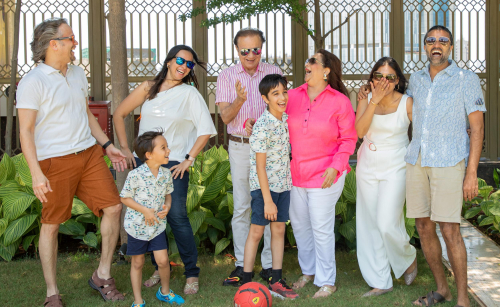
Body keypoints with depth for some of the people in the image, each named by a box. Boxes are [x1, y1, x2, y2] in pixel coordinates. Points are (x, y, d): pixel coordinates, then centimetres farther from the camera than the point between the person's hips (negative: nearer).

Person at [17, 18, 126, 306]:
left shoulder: (78, 73, 12)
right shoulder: (33, 82, -11)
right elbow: (26, 130, -13)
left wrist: (108, 145, 18)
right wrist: (36, 173, -22)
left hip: (89, 153, 7)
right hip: (54, 161, -7)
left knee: (113, 207, 2)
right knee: (51, 225, 3)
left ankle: (102, 275, 17)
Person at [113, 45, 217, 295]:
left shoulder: (189, 93, -1)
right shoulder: (148, 88, 7)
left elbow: (206, 130, -3)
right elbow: (119, 115, 14)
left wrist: (189, 159, -6)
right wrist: (124, 148, 7)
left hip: (173, 166, -3)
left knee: (177, 217, -7)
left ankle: (192, 274, 4)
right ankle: (159, 268, 23)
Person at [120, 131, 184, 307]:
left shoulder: (166, 174, -5)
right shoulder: (135, 175, -21)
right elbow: (124, 198, -12)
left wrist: (167, 206, -9)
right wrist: (145, 210, -19)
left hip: (157, 225, 4)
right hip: (137, 226, -3)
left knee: (162, 260, 0)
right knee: (138, 263, 9)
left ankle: (165, 291, 28)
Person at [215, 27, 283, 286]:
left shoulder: (274, 73, 3)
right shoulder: (227, 76, 3)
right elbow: (225, 117, -4)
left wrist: (259, 123, -16)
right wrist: (239, 101, -25)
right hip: (239, 146, 0)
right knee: (241, 206, 3)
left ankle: (269, 265, 8)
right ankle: (242, 265, 10)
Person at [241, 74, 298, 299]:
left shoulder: (286, 119, 2)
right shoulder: (262, 127, -19)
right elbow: (260, 166, -18)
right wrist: (267, 200, -19)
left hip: (283, 184, 7)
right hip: (263, 186, -7)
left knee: (279, 229, 10)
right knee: (256, 232, 0)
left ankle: (276, 281, 18)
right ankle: (246, 282, 8)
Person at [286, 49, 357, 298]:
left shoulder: (339, 102, -7)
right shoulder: (293, 96, 4)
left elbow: (349, 139, -5)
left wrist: (335, 166, -16)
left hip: (324, 175, -5)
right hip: (296, 173, 5)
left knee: (321, 228, -3)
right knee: (299, 224, 14)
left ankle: (326, 282, 11)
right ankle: (308, 271, 33)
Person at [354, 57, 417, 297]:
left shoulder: (407, 103, -9)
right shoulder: (366, 99, -2)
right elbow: (360, 131, -15)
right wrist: (375, 101, -21)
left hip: (395, 168, -4)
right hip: (367, 167, 4)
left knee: (387, 224, -13)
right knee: (369, 225, 6)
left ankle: (409, 258, 21)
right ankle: (381, 282, 17)